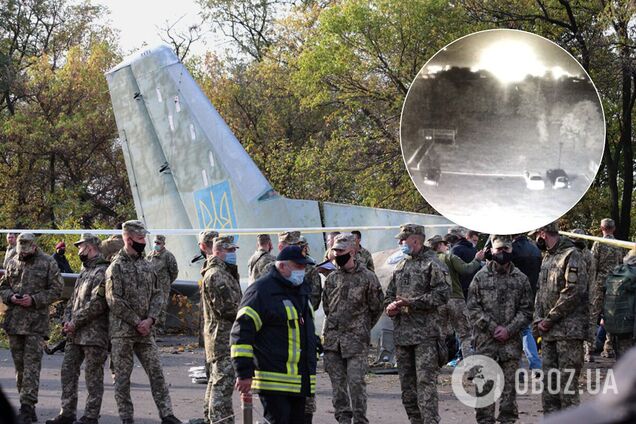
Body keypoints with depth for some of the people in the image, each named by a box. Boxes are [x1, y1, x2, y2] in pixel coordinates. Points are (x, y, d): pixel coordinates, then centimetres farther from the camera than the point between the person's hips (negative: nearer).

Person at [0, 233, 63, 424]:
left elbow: (56, 289, -3)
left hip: (36, 321, -5)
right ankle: (28, 407, 17)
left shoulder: (48, 263, -1)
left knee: (31, 365, -10)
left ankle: (27, 406, -13)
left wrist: (34, 300, -13)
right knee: (19, 365, 9)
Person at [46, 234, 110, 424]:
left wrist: (75, 322, -15)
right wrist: (67, 321, 3)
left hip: (94, 334, -9)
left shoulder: (102, 272, -11)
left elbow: (97, 304, -19)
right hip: (75, 333, 9)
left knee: (93, 375, -3)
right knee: (68, 370, 8)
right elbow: (73, 300, 21)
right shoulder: (84, 271, 19)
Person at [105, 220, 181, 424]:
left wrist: (150, 319, -6)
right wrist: (137, 322, -14)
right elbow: (114, 301, -14)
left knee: (156, 371, 3)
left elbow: (156, 294, 11)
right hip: (121, 332, -5)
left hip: (144, 330, 6)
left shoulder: (147, 266, 12)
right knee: (122, 376, 2)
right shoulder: (116, 267, -8)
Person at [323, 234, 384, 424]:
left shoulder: (367, 277, -2)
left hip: (356, 338, -4)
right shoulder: (332, 278, 10)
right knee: (337, 381, 5)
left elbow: (376, 308, 6)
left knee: (356, 381, -9)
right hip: (332, 338, 4)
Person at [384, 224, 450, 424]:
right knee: (407, 383, 9)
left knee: (425, 381, -13)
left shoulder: (433, 265, -4)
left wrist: (410, 302, -16)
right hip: (401, 332, 7)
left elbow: (443, 294, -15)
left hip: (425, 333, -7)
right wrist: (390, 307, 1)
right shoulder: (400, 266, 19)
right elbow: (389, 294, 26)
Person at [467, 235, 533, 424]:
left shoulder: (521, 279, 6)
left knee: (509, 385, 3)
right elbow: (473, 308, -1)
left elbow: (526, 311, 4)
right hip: (485, 339, -1)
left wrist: (509, 330, -9)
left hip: (511, 341, 1)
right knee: (484, 384, -1)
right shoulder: (480, 277, 3)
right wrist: (493, 327, -10)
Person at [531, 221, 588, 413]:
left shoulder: (571, 256, -9)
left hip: (568, 330, -9)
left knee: (567, 383, -9)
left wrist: (549, 320, -14)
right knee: (549, 382, 10)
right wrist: (538, 319, 3)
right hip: (549, 332, 9)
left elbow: (574, 293, -17)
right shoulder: (547, 258, 18)